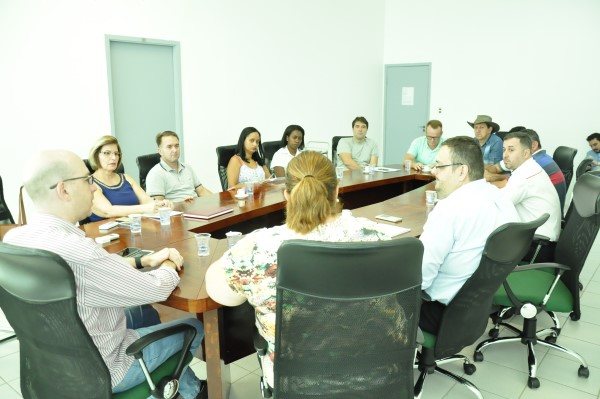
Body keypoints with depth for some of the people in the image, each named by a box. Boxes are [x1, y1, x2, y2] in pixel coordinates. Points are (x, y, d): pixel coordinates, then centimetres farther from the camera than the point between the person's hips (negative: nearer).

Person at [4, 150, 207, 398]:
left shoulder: (14, 238, -9)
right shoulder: (76, 252, -37)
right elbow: (158, 290, -24)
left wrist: (145, 260, 0)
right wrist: (169, 266, -3)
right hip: (99, 371, -8)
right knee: (195, 327, 12)